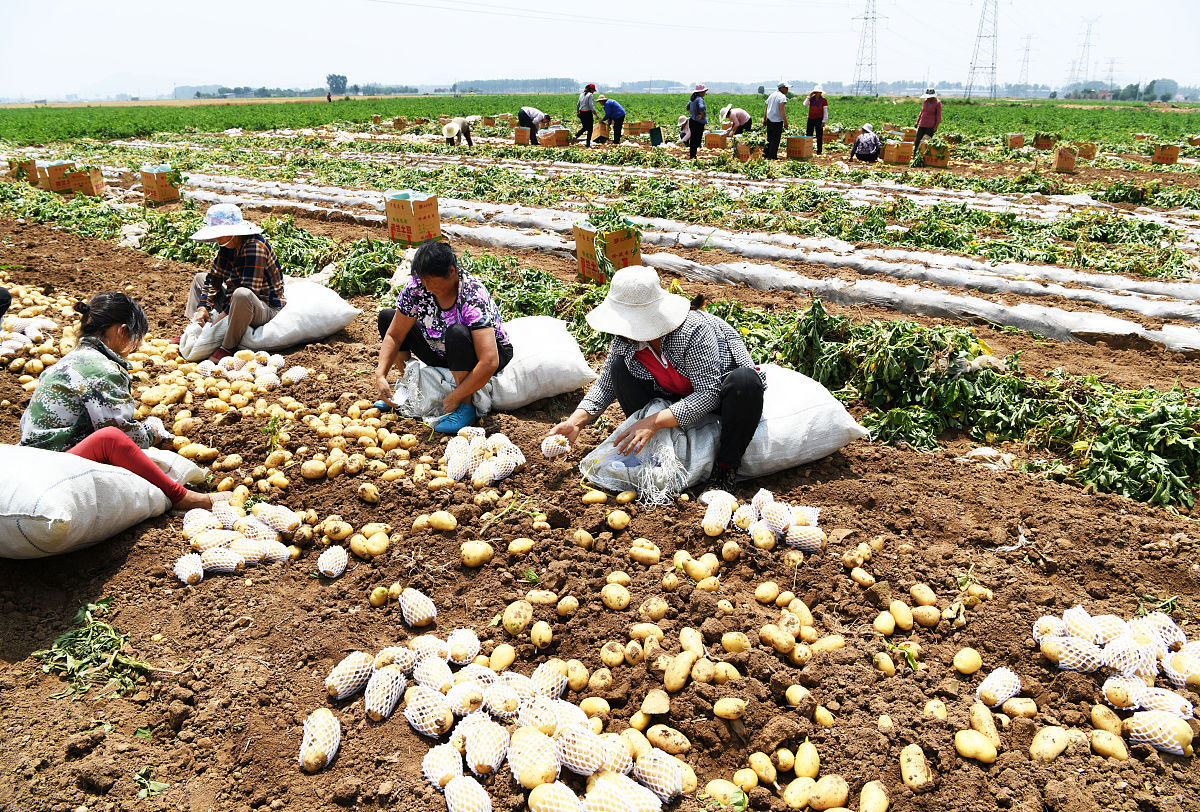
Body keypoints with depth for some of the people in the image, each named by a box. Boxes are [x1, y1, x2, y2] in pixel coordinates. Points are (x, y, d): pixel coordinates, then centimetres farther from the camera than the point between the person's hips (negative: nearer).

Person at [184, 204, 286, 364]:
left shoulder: (255, 247, -24)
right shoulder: (227, 246, 3)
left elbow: (249, 290, -30)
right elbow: (214, 278, 9)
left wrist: (224, 315, -27)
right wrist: (203, 307, -5)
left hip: (265, 308, -10)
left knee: (242, 295, -43)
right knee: (200, 278, 20)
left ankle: (228, 347, -27)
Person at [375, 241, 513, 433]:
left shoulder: (474, 298, -34)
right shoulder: (417, 287, -17)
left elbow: (489, 363, -41)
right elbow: (394, 336, -9)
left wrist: (455, 398, -36)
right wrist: (380, 375, -23)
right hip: (442, 353, 6)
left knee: (457, 333, -39)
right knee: (386, 317, -2)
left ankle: (465, 406, -23)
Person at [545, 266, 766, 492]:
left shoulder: (693, 331, -35)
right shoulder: (624, 340, -16)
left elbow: (709, 393, -36)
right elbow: (606, 385, -3)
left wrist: (652, 423, -42)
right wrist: (575, 422, -19)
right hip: (677, 397, 5)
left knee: (746, 381, -40)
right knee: (620, 368, -15)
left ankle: (725, 467, -20)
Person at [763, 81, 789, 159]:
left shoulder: (771, 95, 14)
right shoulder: (782, 96, -11)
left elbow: (766, 109, 18)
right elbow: (782, 110, -20)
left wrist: (764, 119, 25)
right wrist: (785, 122, -20)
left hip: (769, 120, 7)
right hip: (777, 121, -7)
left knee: (769, 138, 17)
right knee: (776, 139, -2)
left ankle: (765, 154, 19)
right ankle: (772, 156, -3)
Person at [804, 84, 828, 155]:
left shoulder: (824, 100, -2)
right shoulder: (811, 98, 5)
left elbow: (825, 111, -3)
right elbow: (805, 105, -10)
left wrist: (824, 121, -9)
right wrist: (809, 96, -12)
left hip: (819, 119, -3)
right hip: (811, 119, 3)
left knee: (819, 136, -1)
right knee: (808, 135, 2)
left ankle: (819, 151, 3)